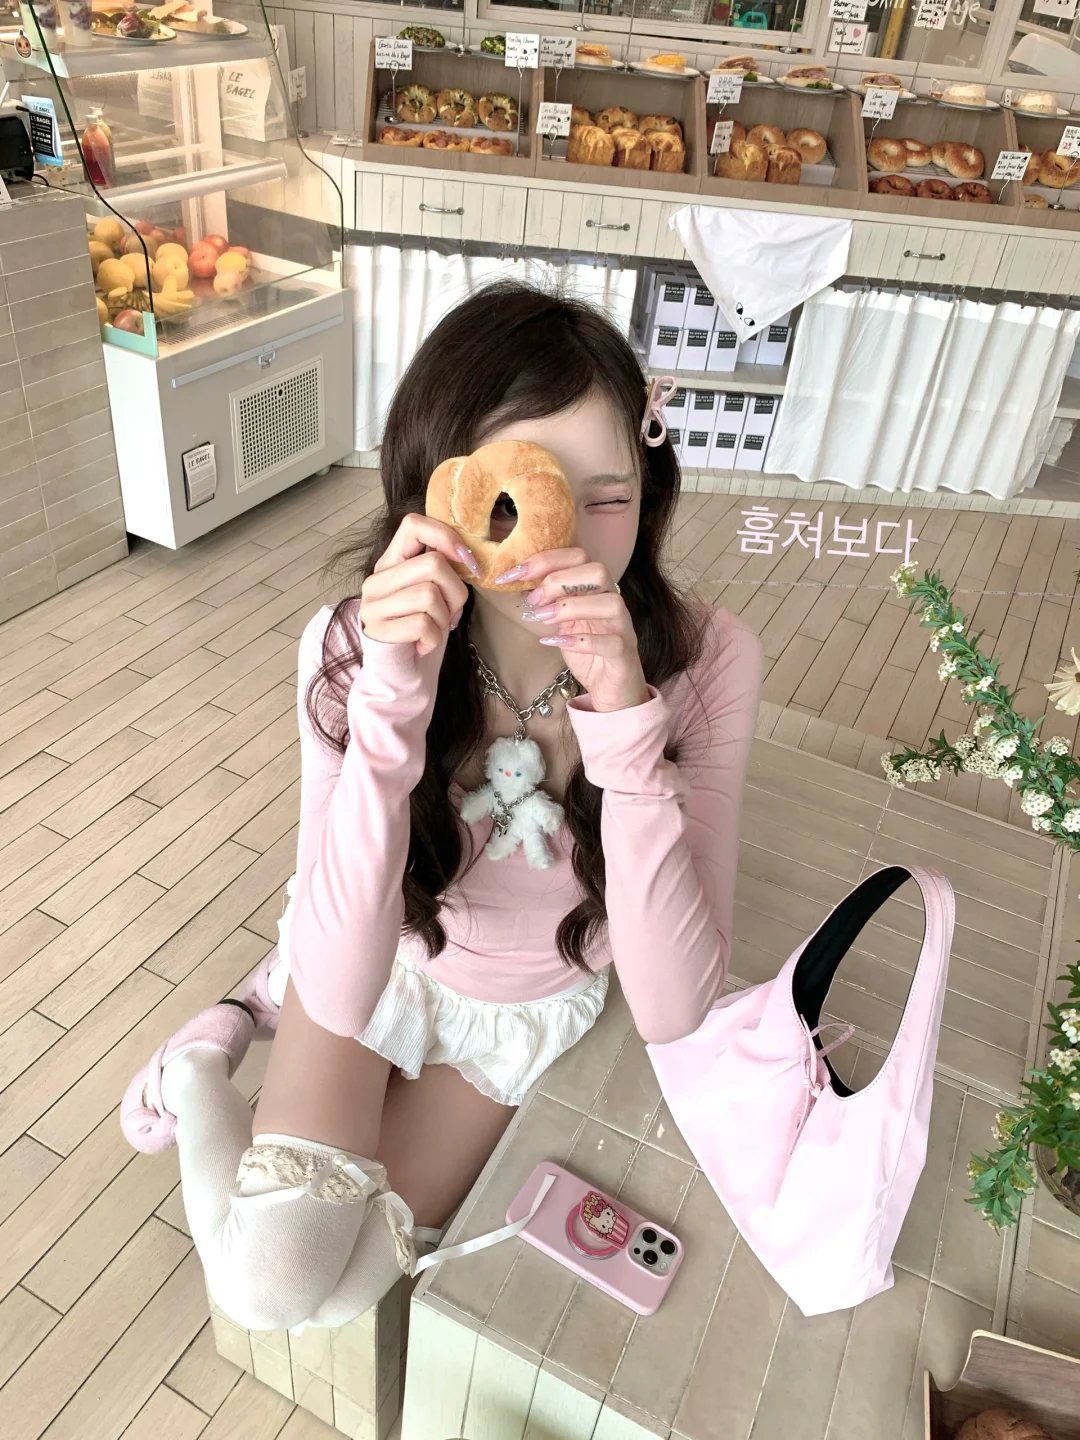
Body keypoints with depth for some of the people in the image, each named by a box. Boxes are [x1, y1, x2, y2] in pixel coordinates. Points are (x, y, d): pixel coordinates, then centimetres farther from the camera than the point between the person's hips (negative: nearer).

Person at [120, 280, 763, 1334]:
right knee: (270, 1279, -16)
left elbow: (671, 1010, -33)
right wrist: (395, 698, -46)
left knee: (329, 1290, 2)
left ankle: (261, 1019, 27)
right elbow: (342, 994, -35)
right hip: (365, 967, -1)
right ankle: (210, 1062, 15)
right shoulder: (356, 645, -29)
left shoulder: (705, 662, -29)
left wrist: (626, 718, -45)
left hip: (531, 1007, 2)